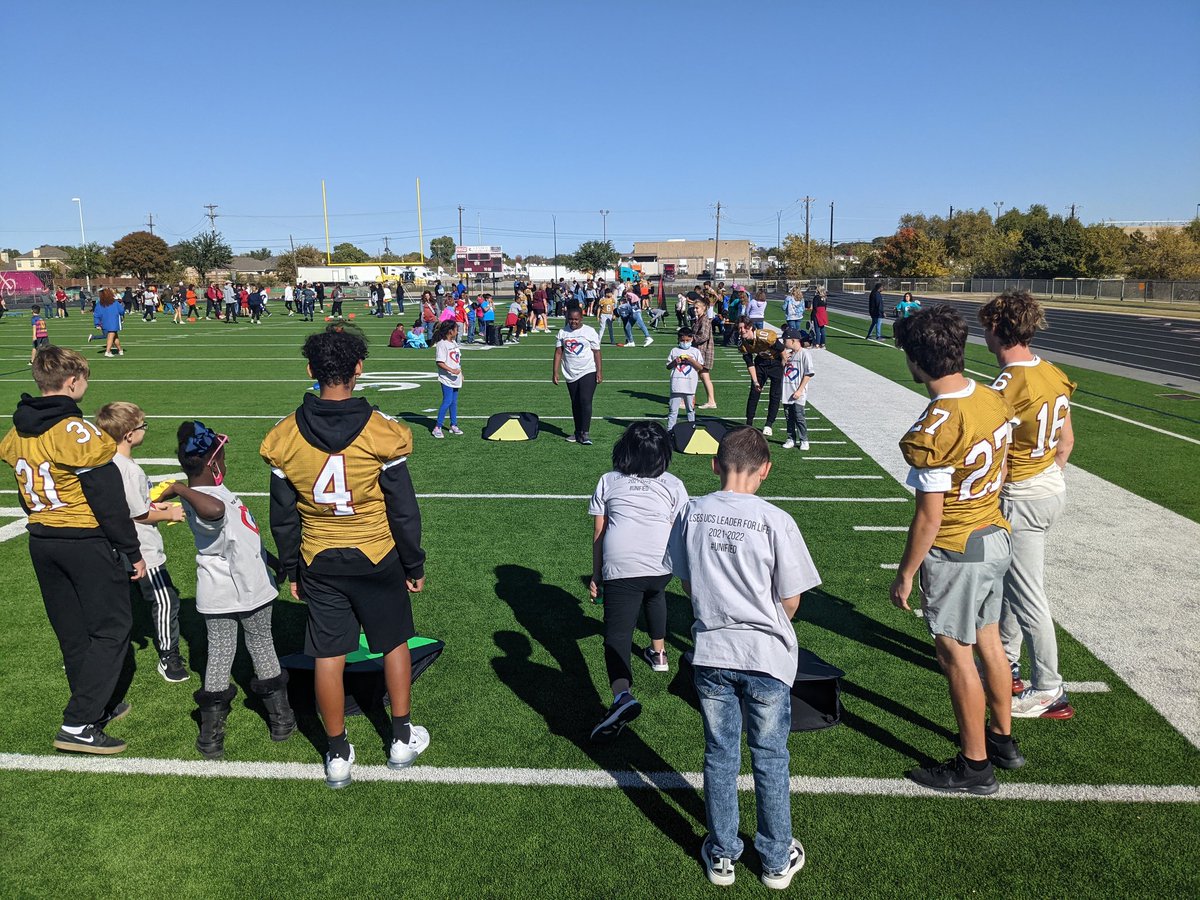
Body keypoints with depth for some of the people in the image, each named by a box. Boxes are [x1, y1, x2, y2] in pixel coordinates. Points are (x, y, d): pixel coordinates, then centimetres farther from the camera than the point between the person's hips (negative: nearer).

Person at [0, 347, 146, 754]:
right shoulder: (76, 430, -18)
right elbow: (108, 498, -17)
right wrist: (132, 551, -10)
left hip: (41, 542, 8)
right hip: (87, 542, -8)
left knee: (72, 632, 17)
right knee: (111, 629, 1)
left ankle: (98, 706, 30)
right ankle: (77, 724, -2)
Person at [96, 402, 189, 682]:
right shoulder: (129, 470, -26)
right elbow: (140, 515, -18)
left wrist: (152, 505, 11)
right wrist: (170, 514, -3)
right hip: (144, 553, -9)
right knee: (165, 601, 3)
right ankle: (168, 658, 12)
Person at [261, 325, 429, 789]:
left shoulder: (286, 437, -7)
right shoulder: (381, 432, -16)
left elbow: (283, 516, 1)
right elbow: (403, 510, -11)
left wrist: (291, 569, 13)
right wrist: (414, 565, 1)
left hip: (318, 563, 2)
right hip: (377, 558, -2)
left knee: (328, 656, 12)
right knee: (395, 643, 17)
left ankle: (338, 754, 25)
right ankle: (402, 738, 30)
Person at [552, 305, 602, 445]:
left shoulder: (590, 331, -3)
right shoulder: (562, 332, 5)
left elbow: (596, 352, -2)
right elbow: (558, 353, 5)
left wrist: (599, 371, -8)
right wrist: (555, 372, 0)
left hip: (588, 372, -4)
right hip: (570, 374, 4)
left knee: (585, 401, -13)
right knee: (575, 404, 10)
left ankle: (585, 433, -10)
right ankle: (578, 432, 19)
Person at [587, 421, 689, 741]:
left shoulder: (608, 481, 11)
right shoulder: (674, 485, 11)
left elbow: (598, 533, 10)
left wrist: (596, 575, 17)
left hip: (620, 570, -3)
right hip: (662, 567, 3)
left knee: (616, 634, -5)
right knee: (654, 595, 36)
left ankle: (623, 695, -28)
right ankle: (658, 653, 51)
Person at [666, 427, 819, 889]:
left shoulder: (691, 513, -7)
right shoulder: (776, 521, -17)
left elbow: (686, 584, 4)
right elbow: (790, 600, -9)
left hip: (710, 652, 2)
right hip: (766, 657, -2)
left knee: (719, 755, 17)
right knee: (770, 759, 15)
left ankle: (721, 855, 32)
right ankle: (777, 859, 32)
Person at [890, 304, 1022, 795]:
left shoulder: (932, 430, -27)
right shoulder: (995, 400, -2)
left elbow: (929, 518, -23)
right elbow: (999, 472, 10)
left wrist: (905, 574, -11)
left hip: (954, 552, -8)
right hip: (996, 538, 8)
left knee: (956, 656, 6)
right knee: (988, 641, 22)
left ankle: (975, 766, 21)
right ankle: (1002, 740, 39)